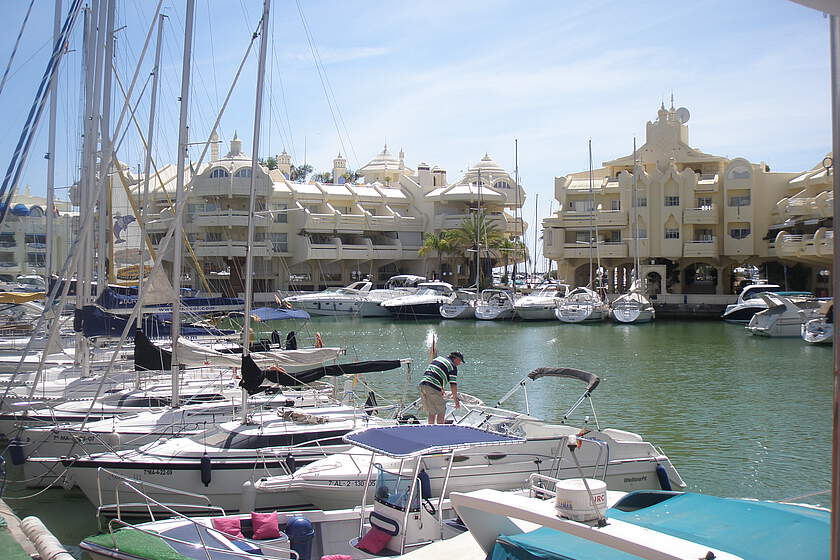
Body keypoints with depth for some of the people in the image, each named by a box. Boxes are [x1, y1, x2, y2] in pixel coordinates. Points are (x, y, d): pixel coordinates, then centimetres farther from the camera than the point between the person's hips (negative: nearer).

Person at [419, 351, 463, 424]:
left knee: (432, 412, 18)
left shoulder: (438, 358, 24)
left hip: (422, 384, 8)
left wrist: (440, 389, 39)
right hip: (432, 388, -8)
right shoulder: (452, 366, 1)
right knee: (441, 411, 5)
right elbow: (453, 384, -4)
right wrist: (456, 399, 5)